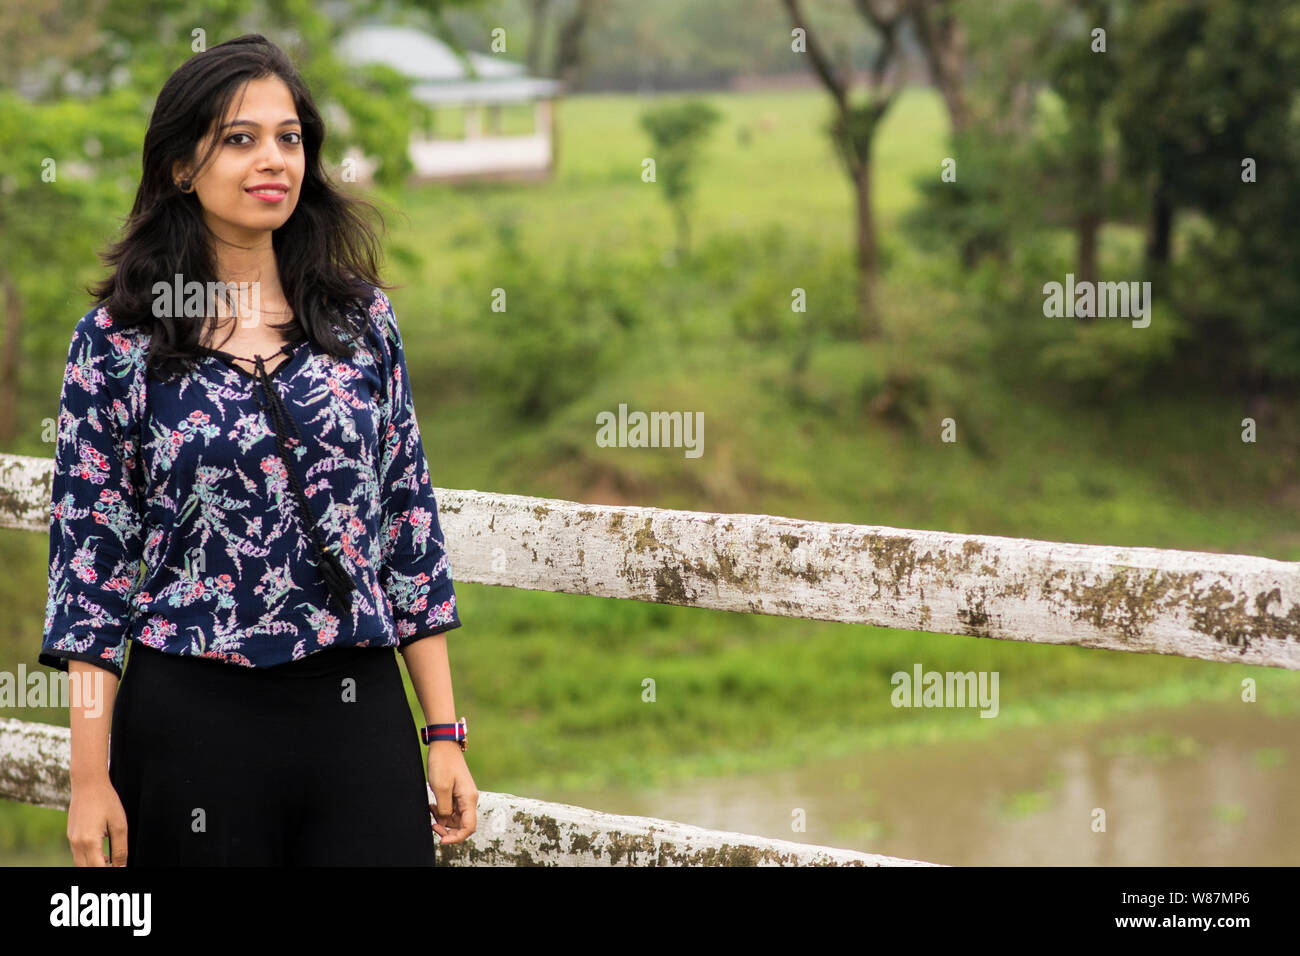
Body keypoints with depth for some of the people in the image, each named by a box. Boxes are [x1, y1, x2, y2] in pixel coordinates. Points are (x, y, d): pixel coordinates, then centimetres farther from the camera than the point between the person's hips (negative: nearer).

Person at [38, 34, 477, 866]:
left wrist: (445, 734, 4)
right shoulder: (117, 338, -1)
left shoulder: (360, 319, 6)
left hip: (359, 711, 2)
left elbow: (410, 525, 8)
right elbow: (91, 558, -2)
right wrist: (90, 777, -6)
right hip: (191, 725, -2)